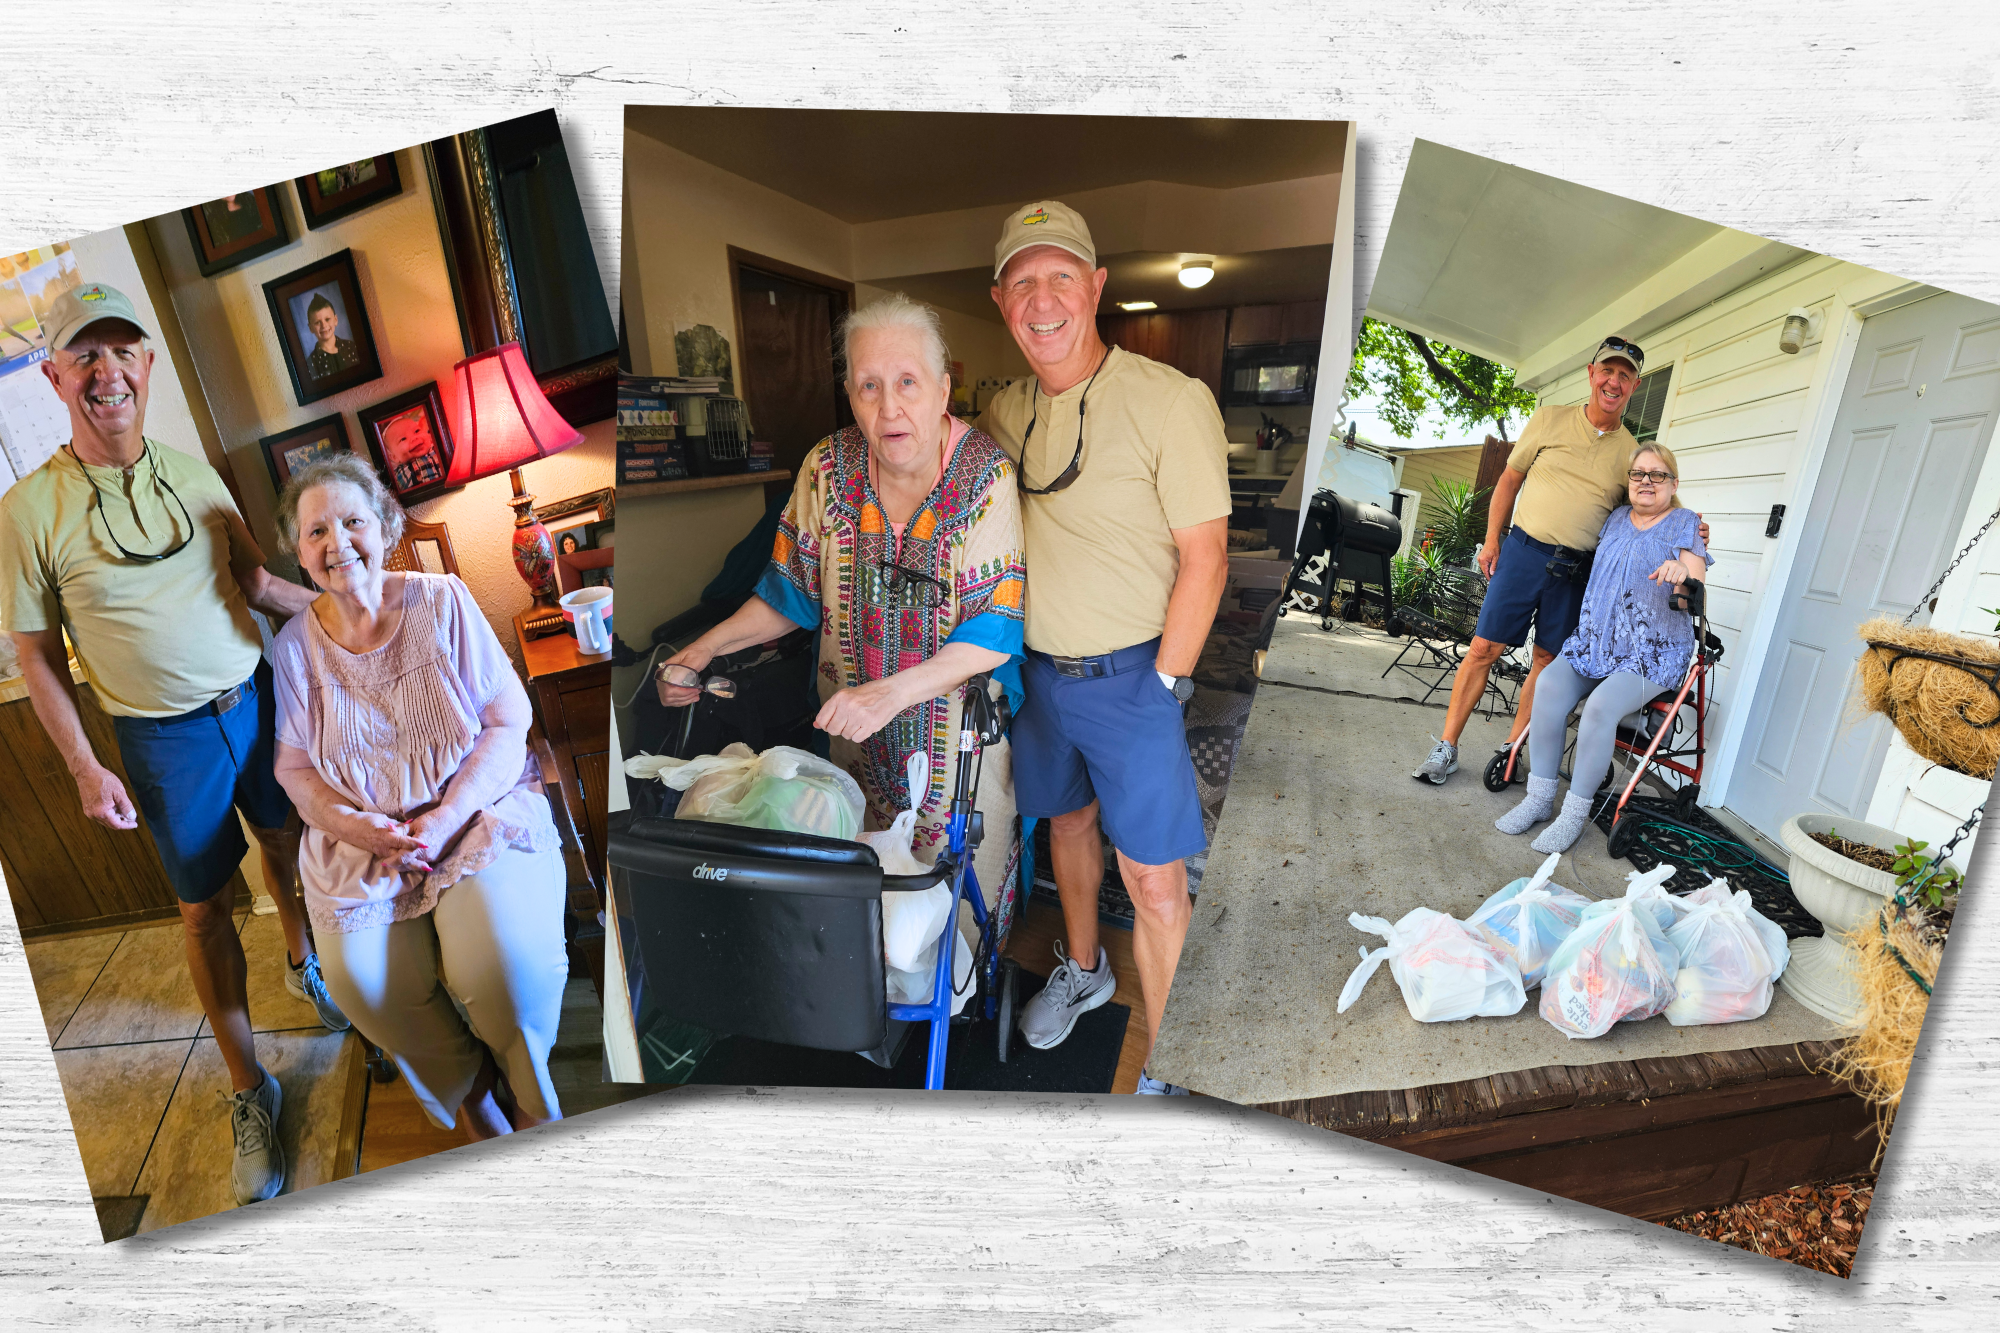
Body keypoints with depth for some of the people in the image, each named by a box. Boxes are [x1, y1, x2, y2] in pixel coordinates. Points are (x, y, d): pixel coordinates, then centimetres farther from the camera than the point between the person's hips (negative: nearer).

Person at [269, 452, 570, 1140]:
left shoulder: (443, 601, -3)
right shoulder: (295, 645, 4)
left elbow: (509, 722, -5)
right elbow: (295, 768, 9)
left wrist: (445, 820, -16)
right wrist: (356, 827, -11)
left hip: (477, 808, -3)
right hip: (358, 831, 3)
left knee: (505, 961, -26)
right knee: (362, 981, -20)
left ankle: (530, 1101, 4)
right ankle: (471, 1097, 8)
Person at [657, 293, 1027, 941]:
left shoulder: (990, 480, -20)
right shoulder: (828, 468, -7)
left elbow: (997, 627, -22)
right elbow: (794, 590, 4)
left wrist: (892, 692, -32)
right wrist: (706, 647, -6)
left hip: (963, 728, -3)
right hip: (855, 725, 4)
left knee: (970, 874, 15)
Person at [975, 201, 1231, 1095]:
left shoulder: (1171, 401, -14)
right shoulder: (1005, 411, 4)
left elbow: (1204, 559, -13)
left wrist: (1159, 687, -12)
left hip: (1133, 676, -5)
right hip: (1036, 670, 6)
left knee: (1156, 885, -1)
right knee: (1066, 822, 23)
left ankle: (1160, 1067, 21)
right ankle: (1083, 970, 49)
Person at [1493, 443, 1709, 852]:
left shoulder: (1685, 524, 2)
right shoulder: (1616, 518, 17)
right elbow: (1590, 558, 34)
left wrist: (1682, 575, -34)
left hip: (1652, 653, -4)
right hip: (1595, 640, 4)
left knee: (1600, 707, -31)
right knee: (1550, 685, -26)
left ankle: (1575, 812, -20)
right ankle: (1539, 796, -18)